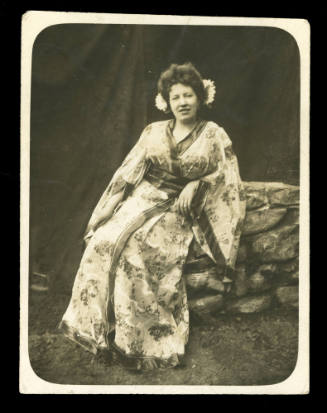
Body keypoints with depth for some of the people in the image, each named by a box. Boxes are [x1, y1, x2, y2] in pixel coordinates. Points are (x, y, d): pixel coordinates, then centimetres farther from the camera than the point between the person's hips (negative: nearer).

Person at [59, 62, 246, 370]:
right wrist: (108, 207, 0)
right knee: (104, 241, -24)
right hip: (143, 198, 4)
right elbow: (129, 171, 12)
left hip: (180, 209, -4)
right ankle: (99, 328, -16)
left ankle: (139, 340, -23)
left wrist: (195, 185, -13)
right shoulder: (153, 132, 14)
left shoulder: (213, 134, 6)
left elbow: (227, 175, 3)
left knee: (139, 247, -31)